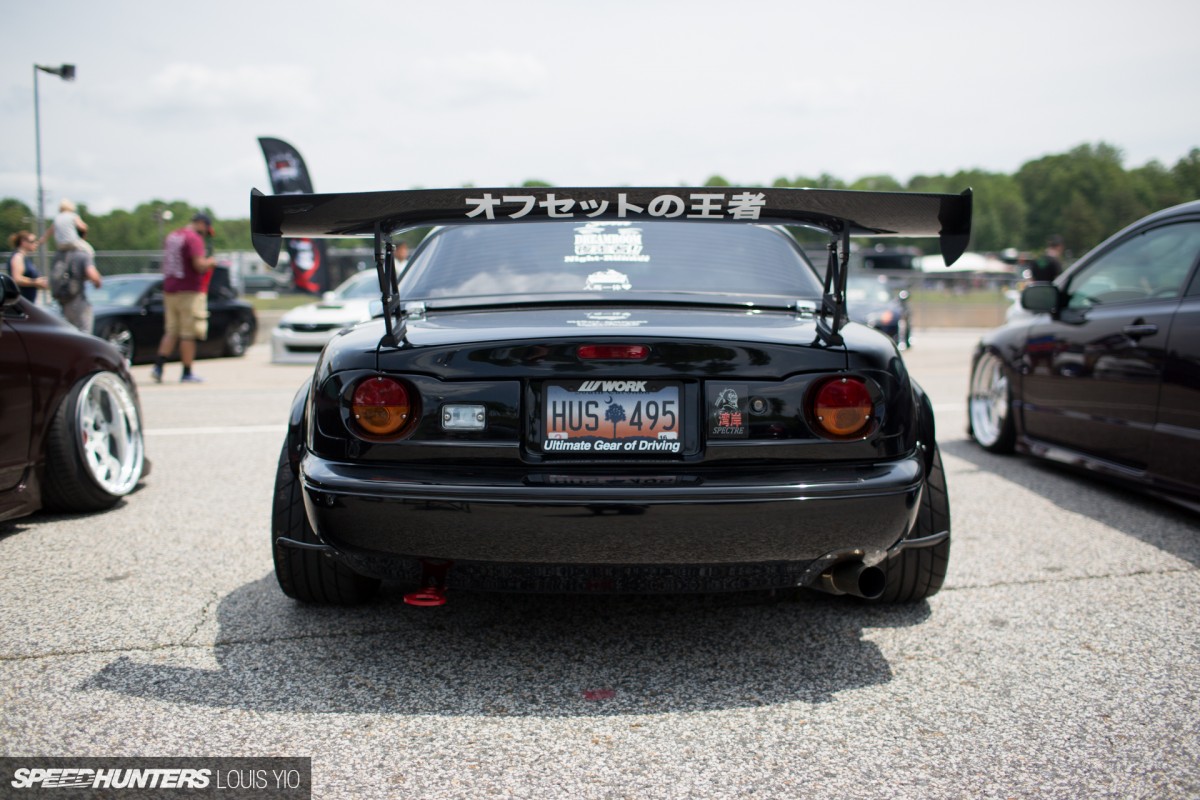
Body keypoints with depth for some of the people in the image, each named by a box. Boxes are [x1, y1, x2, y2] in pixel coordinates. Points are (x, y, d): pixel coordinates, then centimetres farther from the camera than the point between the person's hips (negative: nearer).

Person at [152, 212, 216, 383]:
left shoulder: (171, 236, 15)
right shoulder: (194, 238, -12)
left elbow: (166, 264, 21)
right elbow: (200, 265, -21)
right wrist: (211, 262, -2)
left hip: (169, 290, 7)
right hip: (189, 292, -7)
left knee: (171, 331, 12)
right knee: (188, 334, -1)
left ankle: (158, 367, 0)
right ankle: (187, 374, 4)